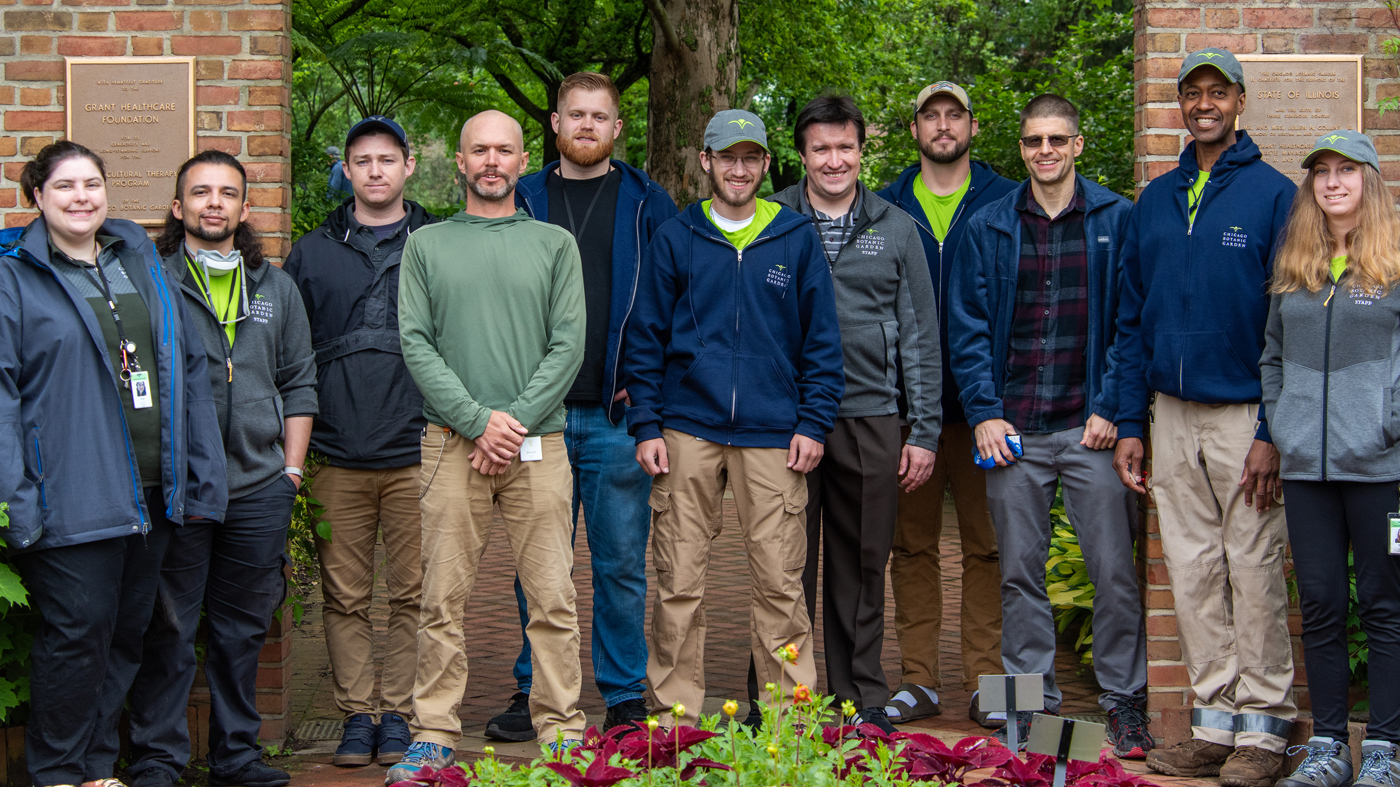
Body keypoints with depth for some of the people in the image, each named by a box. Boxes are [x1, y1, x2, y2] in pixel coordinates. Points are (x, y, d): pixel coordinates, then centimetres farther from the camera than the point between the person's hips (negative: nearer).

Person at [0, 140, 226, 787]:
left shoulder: (141, 265, 14)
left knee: (128, 631, 10)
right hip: (74, 495, -5)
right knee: (77, 631, -3)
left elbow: (188, 370, 14)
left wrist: (201, 477, 9)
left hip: (152, 492, 6)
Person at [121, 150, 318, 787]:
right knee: (168, 629, -1)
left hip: (259, 488, 4)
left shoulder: (276, 288, 14)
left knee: (242, 628, 10)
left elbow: (299, 383, 18)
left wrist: (292, 465, 10)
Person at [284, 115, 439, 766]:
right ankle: (357, 713, 13)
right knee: (345, 596, 4)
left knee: (412, 592, 3)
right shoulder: (312, 253, 11)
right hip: (338, 458, 1)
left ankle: (397, 713, 13)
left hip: (417, 455, -1)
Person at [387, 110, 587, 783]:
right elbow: (416, 345, 2)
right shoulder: (427, 245, 11)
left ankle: (562, 730, 6)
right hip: (452, 445, 0)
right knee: (444, 600, 0)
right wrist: (477, 420, -9)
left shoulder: (555, 244, 10)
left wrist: (516, 419, -9)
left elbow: (568, 346, 3)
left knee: (552, 600, -1)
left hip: (538, 445, 0)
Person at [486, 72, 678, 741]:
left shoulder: (647, 205, 6)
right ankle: (534, 692, 17)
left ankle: (625, 696, 14)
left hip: (617, 416, -1)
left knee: (621, 564, 3)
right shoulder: (521, 202, 9)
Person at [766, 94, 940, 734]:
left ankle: (862, 700, 17)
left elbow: (920, 337, 9)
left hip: (869, 418, 1)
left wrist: (924, 431, 3)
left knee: (862, 569, 7)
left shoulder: (896, 229, 9)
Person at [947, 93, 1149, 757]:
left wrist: (1111, 408, -7)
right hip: (1012, 430, 2)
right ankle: (1031, 698, 18)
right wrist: (984, 412, -3)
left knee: (1114, 570, -1)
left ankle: (1125, 700, 12)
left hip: (1092, 427, -2)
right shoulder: (989, 228, 8)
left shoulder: (1116, 220, 3)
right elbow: (967, 325, 7)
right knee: (1020, 572, 8)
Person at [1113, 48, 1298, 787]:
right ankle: (1215, 721, 17)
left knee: (1253, 572, -1)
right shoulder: (1153, 202, 11)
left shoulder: (1273, 195, -4)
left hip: (1244, 415, -5)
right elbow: (1131, 321, 14)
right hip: (1173, 418, 5)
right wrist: (1128, 423, 8)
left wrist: (1273, 433, -13)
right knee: (1193, 573, 8)